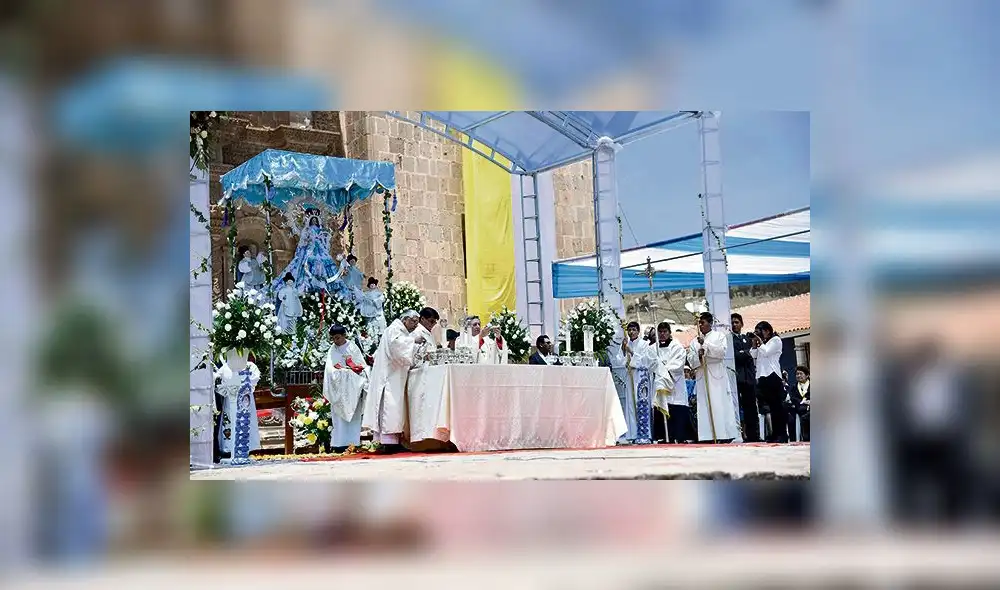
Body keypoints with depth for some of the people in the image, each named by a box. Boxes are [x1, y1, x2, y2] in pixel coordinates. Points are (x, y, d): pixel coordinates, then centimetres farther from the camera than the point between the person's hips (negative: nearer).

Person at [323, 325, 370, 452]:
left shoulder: (353, 348, 1)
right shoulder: (332, 350, 5)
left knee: (353, 415, 0)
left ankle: (353, 441, 1)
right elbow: (330, 369, -4)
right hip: (338, 387, 1)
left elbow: (362, 366, -1)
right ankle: (340, 443, -5)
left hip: (353, 387, -1)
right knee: (339, 415, -3)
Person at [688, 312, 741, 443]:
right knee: (704, 408, -5)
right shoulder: (694, 342, 18)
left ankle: (724, 436, -9)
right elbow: (691, 361, 10)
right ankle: (708, 437, -7)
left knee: (721, 406, -8)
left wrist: (705, 344, -10)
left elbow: (722, 352, -7)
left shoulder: (720, 335, 10)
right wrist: (698, 355, -9)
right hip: (702, 378, 3)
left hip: (717, 377, -3)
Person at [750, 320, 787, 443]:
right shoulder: (762, 343, 22)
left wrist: (760, 342, 2)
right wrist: (755, 343, 7)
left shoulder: (775, 340, 2)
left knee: (777, 405, -8)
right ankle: (775, 433, 4)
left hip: (772, 375, -7)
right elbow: (753, 355, 15)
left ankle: (782, 433, -10)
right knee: (771, 405, 5)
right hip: (762, 376, 7)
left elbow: (766, 352, -10)